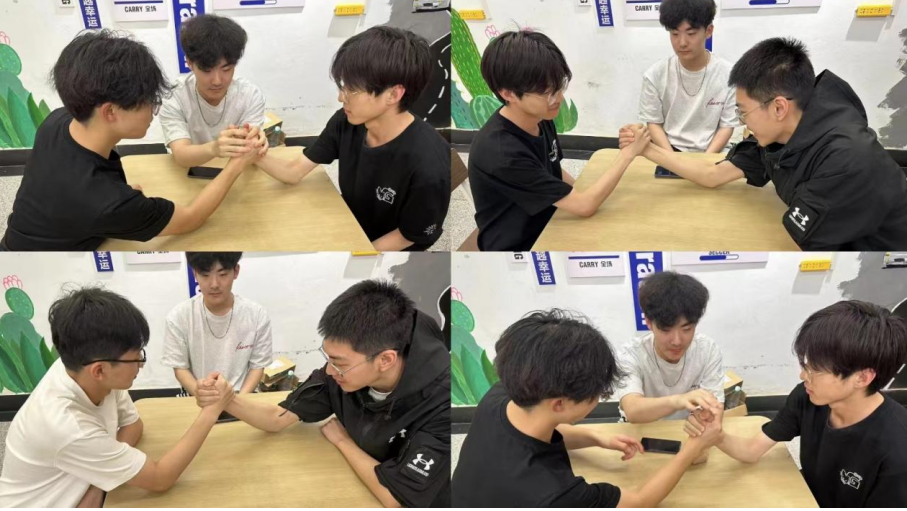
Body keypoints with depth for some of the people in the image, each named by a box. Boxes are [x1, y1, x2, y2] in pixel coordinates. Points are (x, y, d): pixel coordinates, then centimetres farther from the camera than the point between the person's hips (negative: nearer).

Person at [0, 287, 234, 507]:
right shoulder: (69, 428, -34)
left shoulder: (81, 368, -16)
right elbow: (160, 479, -24)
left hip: (71, 495, 6)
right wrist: (211, 411, -23)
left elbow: (133, 424, 1)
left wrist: (97, 486, -13)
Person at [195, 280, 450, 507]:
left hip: (419, 505, -4)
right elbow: (278, 418, -2)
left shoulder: (442, 401, -31)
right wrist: (227, 400, -20)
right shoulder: (345, 365, -14)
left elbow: (394, 496, -27)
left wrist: (342, 440, -14)